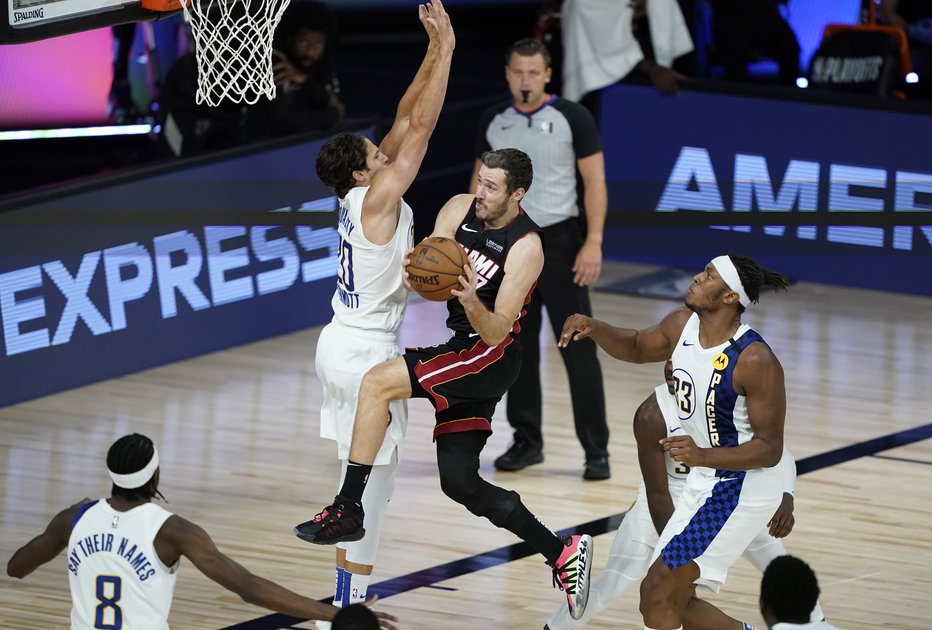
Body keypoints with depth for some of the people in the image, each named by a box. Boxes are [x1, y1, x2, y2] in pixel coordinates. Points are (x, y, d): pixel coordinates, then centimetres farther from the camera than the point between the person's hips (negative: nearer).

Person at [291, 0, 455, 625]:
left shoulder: (360, 193, 5)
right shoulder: (378, 198, -18)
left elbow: (406, 122, 9)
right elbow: (421, 126, -19)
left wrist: (434, 53, 4)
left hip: (343, 343, 9)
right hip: (368, 352, -9)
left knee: (359, 470, 14)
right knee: (372, 474, -4)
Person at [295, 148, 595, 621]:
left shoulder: (526, 248, -19)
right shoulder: (459, 211, -1)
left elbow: (494, 333, -21)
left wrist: (472, 301, -41)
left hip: (491, 355, -8)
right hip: (457, 346, 8)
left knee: (376, 383, -23)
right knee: (459, 483, 7)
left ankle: (347, 509, -18)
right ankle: (562, 552, 15)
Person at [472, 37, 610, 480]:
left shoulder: (572, 118, -6)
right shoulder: (493, 121, 6)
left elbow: (594, 182, -7)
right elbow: (481, 180, 14)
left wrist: (593, 242, -15)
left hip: (559, 241, -4)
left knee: (578, 349, -5)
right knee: (517, 348, 7)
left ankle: (596, 450, -2)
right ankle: (527, 441, 18)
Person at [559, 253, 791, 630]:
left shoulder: (755, 360, -25)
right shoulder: (683, 325, -1)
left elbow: (770, 449, -23)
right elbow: (637, 348, 20)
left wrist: (703, 456, -37)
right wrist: (593, 329, -1)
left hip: (741, 489, -9)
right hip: (705, 481, 9)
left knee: (658, 591, -14)